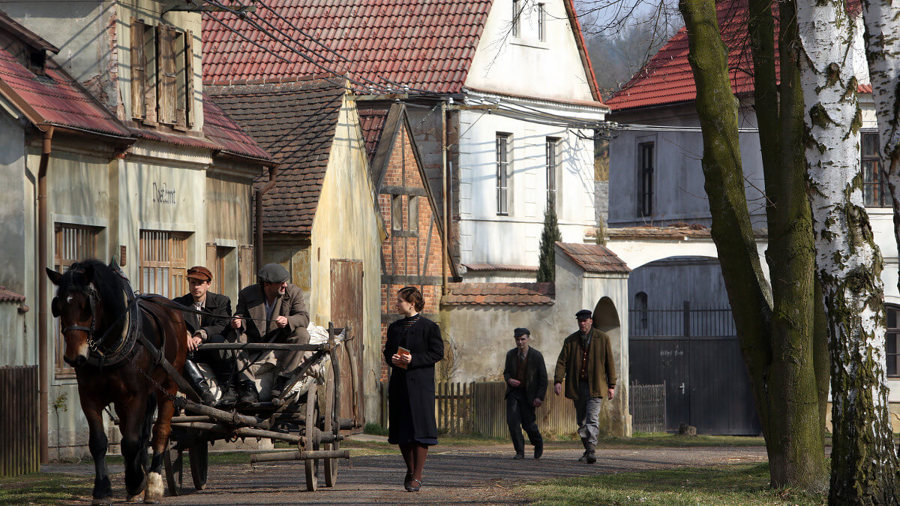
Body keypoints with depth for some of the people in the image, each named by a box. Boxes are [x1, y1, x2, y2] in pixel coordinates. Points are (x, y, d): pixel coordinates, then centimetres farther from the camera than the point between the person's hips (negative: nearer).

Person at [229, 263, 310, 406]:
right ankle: (249, 387, -31)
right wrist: (238, 323, -26)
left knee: (302, 335, -28)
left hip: (280, 342, 0)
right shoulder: (247, 294, -6)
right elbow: (241, 316, 0)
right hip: (254, 343, 0)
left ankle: (281, 380, -26)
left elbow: (304, 318, -14)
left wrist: (287, 321, -36)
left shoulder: (293, 292, -6)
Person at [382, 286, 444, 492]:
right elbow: (387, 352, 19)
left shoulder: (429, 327, -3)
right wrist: (393, 359, -4)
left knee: (419, 428, -8)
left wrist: (413, 360, -17)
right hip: (398, 383, 6)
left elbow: (437, 353, -6)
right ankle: (410, 469, 26)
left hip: (420, 383, -6)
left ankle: (417, 476, -4)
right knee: (400, 430, 8)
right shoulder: (394, 327, 15)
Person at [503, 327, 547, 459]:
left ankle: (538, 444, 30)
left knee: (528, 423, -1)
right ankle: (520, 451, -5)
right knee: (512, 421, -13)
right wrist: (509, 380, -9)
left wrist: (540, 397, -13)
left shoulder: (536, 356, -8)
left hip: (528, 394, -3)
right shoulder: (510, 354, 3)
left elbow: (543, 378, -5)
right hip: (513, 392, 3)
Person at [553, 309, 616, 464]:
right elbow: (562, 362, 2)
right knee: (582, 421, 8)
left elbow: (610, 362, 5)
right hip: (577, 386, 3)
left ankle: (591, 451, -21)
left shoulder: (602, 338, 3)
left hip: (595, 386, -3)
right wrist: (558, 381, -13)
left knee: (592, 419, -15)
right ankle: (587, 450, 20)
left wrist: (611, 386, 2)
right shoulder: (570, 341, 7)